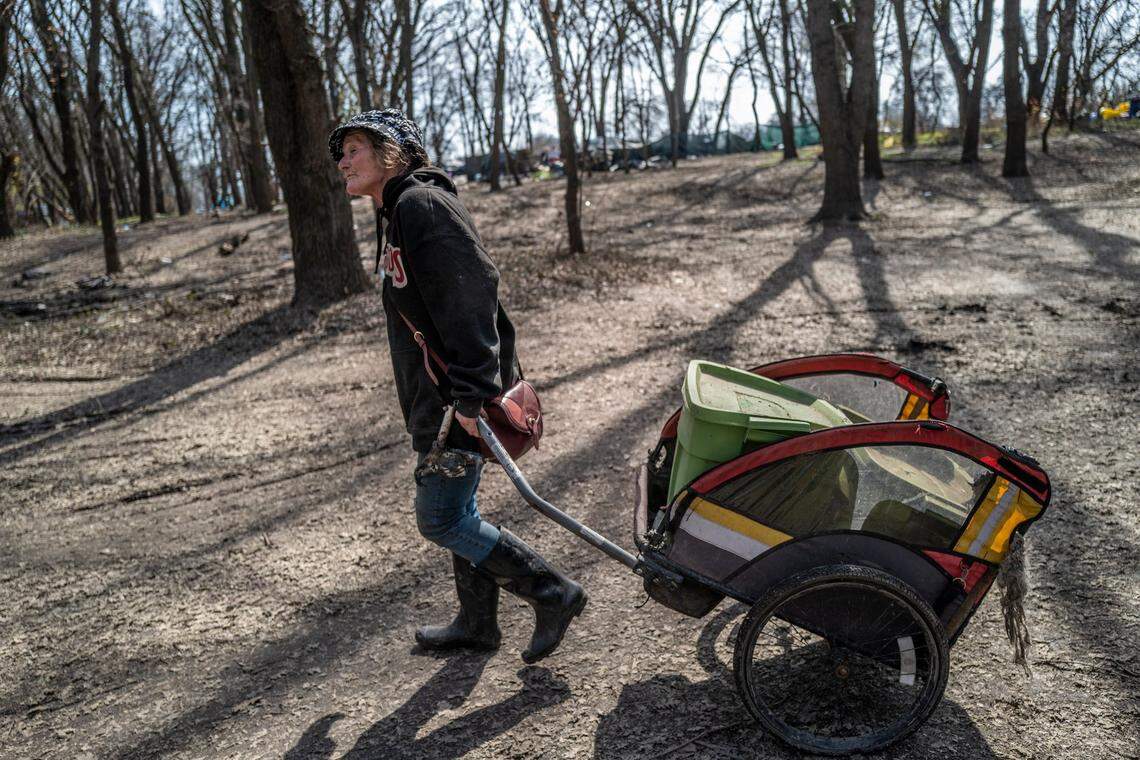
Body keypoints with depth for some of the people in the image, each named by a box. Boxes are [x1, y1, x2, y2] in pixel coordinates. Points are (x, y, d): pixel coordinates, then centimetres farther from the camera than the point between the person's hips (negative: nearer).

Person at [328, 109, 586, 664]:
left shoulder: (420, 204, -15)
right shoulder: (397, 213, 18)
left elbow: (470, 291, -26)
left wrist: (473, 391, -30)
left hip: (459, 396, -10)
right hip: (443, 393, 10)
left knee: (441, 519, -4)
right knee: (455, 511, 18)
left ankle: (553, 593, 7)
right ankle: (476, 623, 33)